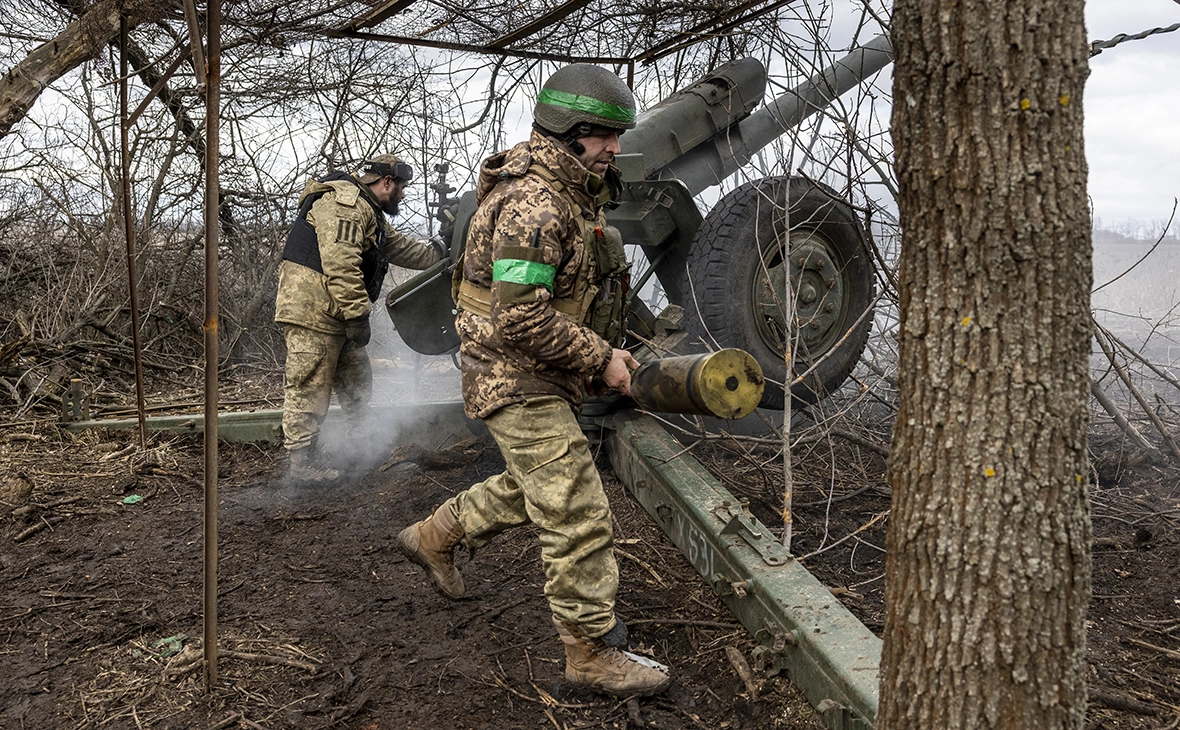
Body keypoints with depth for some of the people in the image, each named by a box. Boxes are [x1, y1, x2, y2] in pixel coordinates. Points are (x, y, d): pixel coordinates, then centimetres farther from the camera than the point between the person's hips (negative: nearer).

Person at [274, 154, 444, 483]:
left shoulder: (368, 213, 23)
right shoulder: (344, 201, -14)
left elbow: (402, 248, 30)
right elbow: (341, 264, -24)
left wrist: (443, 254, 29)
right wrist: (358, 314, -24)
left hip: (334, 312, 11)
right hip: (312, 309, -11)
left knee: (356, 381, 16)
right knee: (309, 386, -6)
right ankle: (301, 462, 0)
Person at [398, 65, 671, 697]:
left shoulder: (571, 193, 12)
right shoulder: (534, 205, -23)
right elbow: (520, 318, -28)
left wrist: (607, 348, 15)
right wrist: (600, 360, -19)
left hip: (543, 377, 10)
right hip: (517, 380, -10)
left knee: (533, 489, 24)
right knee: (578, 516, -5)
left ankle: (433, 537, 41)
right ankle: (593, 652, 7)